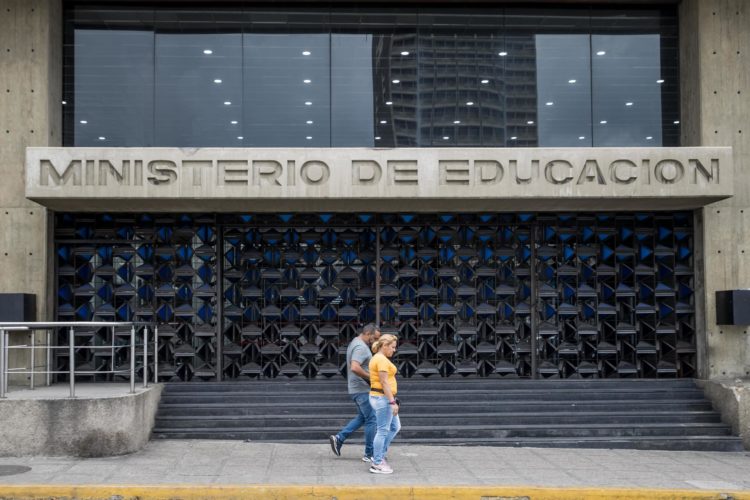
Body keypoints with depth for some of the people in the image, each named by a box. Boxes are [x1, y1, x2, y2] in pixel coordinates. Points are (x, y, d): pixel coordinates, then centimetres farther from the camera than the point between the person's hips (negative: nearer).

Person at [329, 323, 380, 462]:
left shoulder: (354, 343, 14)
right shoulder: (361, 347, -19)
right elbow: (355, 368, -32)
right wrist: (370, 377, -22)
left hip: (356, 388, 10)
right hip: (362, 389, -10)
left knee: (362, 417, 19)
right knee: (371, 420, -2)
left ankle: (338, 438, 15)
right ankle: (370, 454, 4)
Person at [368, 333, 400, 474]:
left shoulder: (376, 358, 15)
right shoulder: (382, 360, -16)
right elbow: (384, 383, -22)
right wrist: (393, 402, -23)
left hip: (378, 397, 10)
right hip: (383, 398, -10)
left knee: (395, 427, 16)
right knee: (383, 430, -3)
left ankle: (379, 456, 19)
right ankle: (377, 464, 3)